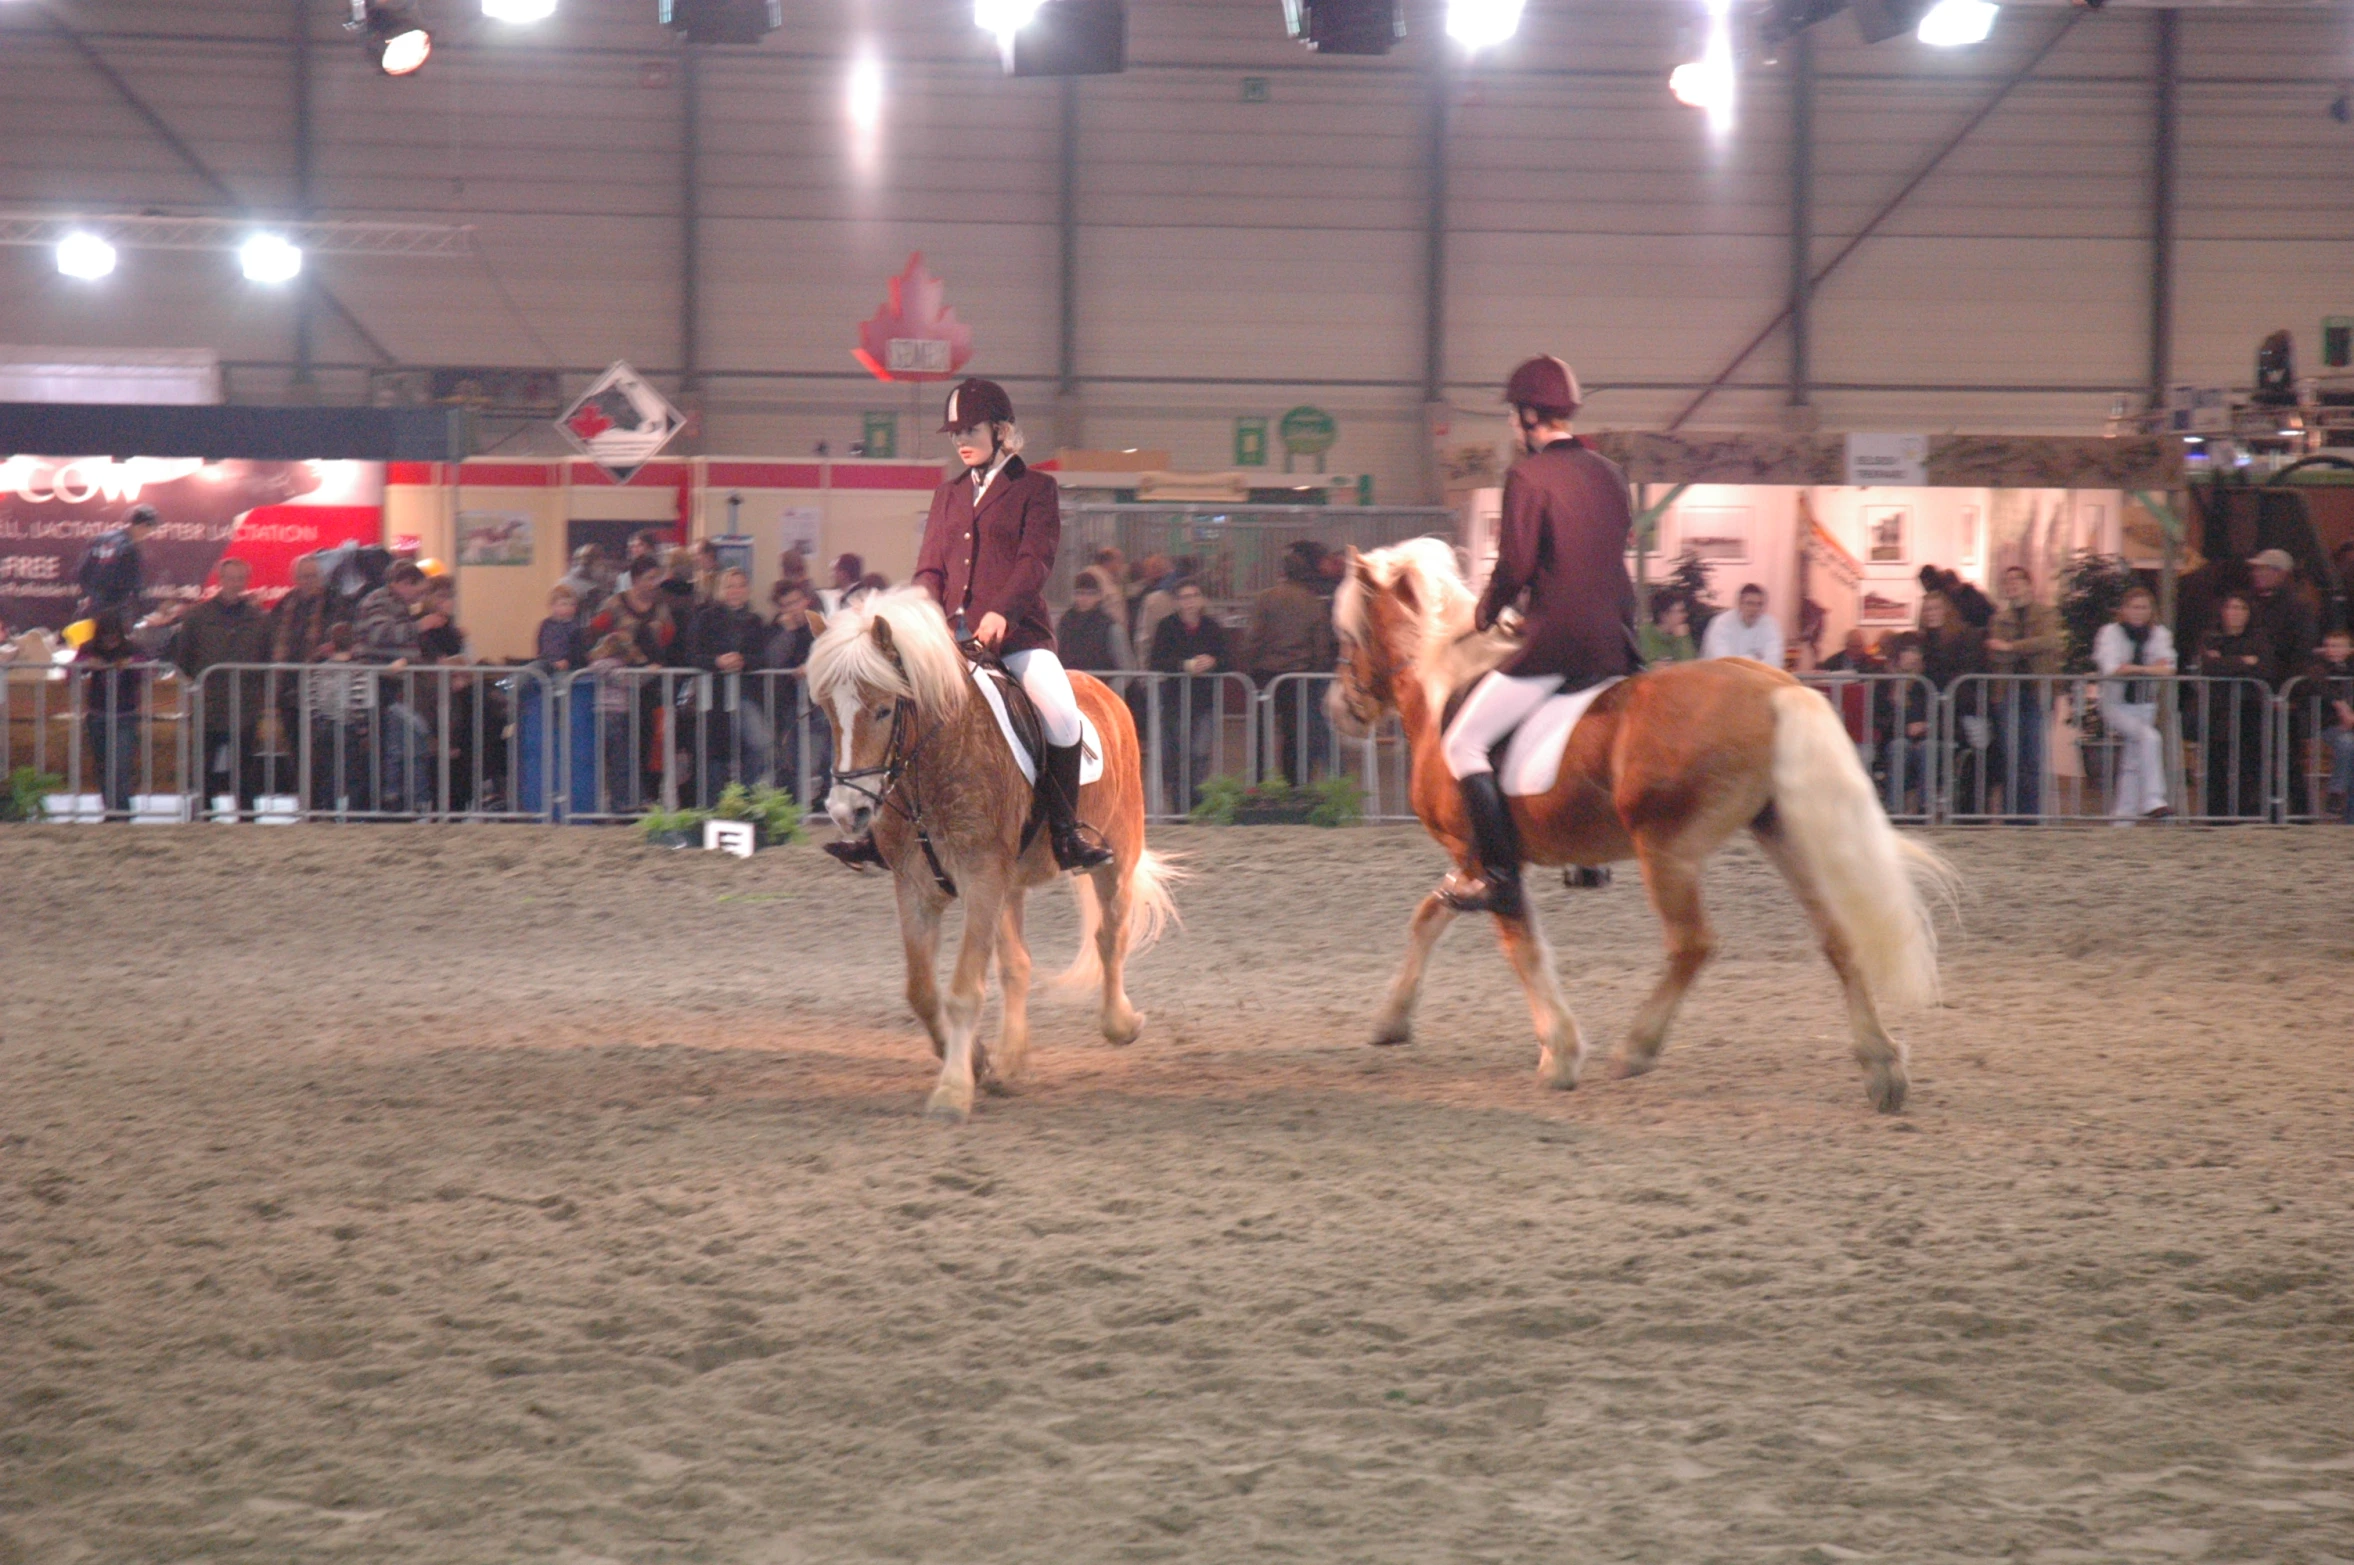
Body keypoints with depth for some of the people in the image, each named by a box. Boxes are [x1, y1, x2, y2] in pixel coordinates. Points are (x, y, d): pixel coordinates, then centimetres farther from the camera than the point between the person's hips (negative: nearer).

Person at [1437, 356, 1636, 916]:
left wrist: (1485, 614, 5)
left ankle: (1498, 874, -13)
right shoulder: (1609, 473, 13)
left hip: (1554, 645, -8)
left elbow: (1515, 565, -14)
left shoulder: (1528, 476, -9)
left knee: (1462, 745, -3)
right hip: (1615, 646, 8)